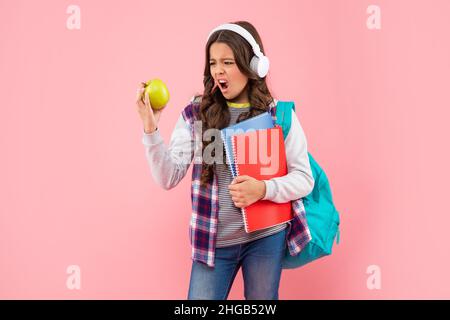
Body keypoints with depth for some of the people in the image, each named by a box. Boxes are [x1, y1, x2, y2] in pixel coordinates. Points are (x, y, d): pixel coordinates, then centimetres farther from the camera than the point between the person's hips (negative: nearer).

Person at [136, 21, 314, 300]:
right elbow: (168, 178, -7)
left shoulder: (279, 114, -4)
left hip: (266, 236, 0)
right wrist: (151, 127, -20)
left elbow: (304, 178, -3)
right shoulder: (195, 113, -2)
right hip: (213, 240, 0)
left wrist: (264, 189, -21)